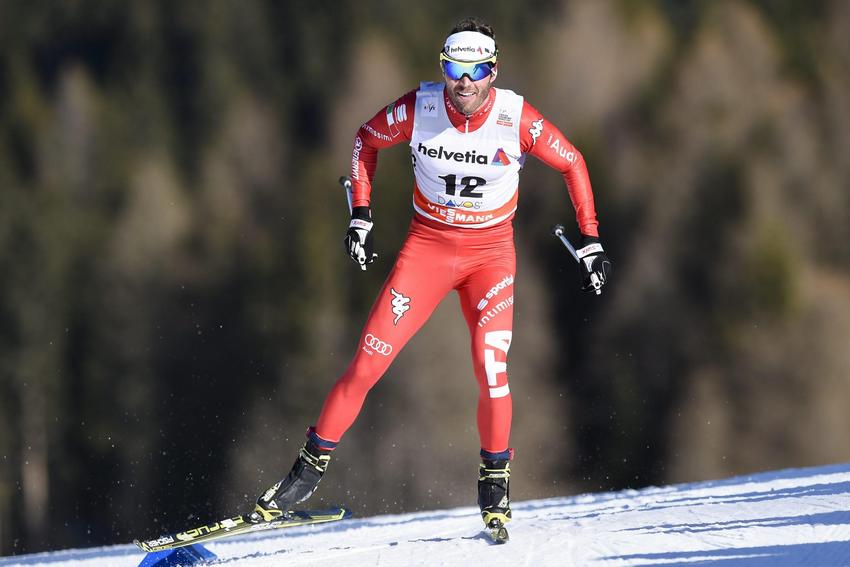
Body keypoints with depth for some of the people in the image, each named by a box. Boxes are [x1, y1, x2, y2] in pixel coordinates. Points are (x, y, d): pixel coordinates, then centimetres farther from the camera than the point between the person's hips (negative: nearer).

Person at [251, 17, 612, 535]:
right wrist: (361, 216, -2)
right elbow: (366, 141, 4)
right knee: (369, 361, -7)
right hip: (427, 245, 1)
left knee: (491, 370, -18)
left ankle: (495, 480, 3)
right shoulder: (419, 108, -15)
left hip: (491, 250, -1)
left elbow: (572, 163, -2)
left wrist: (591, 241, -5)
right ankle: (314, 462, 8)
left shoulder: (516, 118, -18)